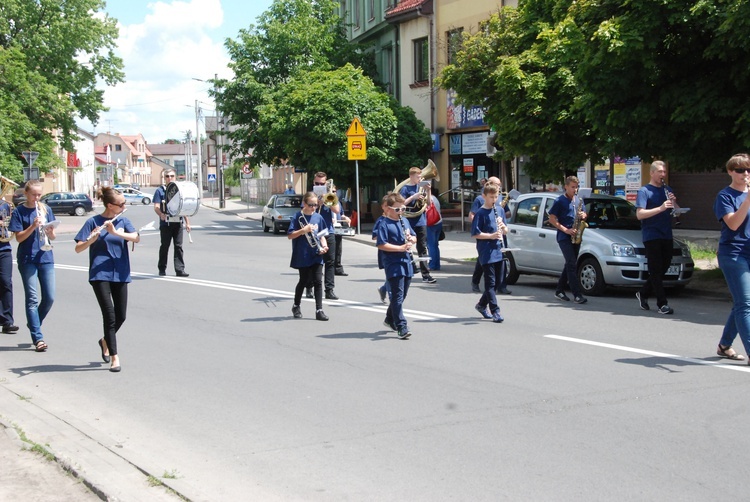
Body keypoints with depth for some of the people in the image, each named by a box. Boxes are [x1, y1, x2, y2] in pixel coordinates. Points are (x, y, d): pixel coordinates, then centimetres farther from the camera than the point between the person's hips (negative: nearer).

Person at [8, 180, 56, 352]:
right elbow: (19, 237, -6)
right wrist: (33, 226, -20)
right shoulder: (19, 212, -1)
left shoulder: (46, 209, 8)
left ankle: (34, 323, 29)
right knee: (32, 298, -5)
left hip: (45, 258, 4)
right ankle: (37, 337, -4)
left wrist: (50, 231, -14)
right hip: (27, 259, -3)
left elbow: (52, 236, 8)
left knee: (49, 298, 3)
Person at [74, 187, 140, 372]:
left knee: (121, 316, 7)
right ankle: (115, 358, -4)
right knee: (110, 315, -10)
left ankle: (105, 341, 36)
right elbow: (78, 248, -7)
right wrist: (92, 239, -27)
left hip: (120, 274, 4)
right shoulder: (93, 222, -3)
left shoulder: (123, 221, 7)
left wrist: (115, 232, -24)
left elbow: (136, 237, -10)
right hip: (100, 274, -4)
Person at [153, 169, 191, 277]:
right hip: (165, 223, -3)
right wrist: (161, 214, -28)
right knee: (165, 246, 4)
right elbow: (156, 207, -6)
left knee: (178, 246, 0)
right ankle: (162, 269, 14)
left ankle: (180, 269, 0)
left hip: (178, 222, 3)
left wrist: (187, 222, 13)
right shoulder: (160, 191, 3)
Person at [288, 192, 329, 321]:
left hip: (316, 255, 3)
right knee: (304, 281, 8)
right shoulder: (298, 217, -6)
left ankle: (319, 310, 0)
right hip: (303, 256, -3)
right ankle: (296, 306, 30)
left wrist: (324, 245, -5)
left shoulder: (318, 217, 6)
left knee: (318, 281, -2)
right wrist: (304, 230, -20)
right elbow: (290, 236, -8)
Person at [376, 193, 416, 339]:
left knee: (402, 295, 16)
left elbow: (414, 238, 21)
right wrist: (400, 248, -22)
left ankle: (390, 319, 35)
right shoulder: (384, 225, -8)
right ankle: (402, 327, -9)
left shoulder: (405, 221, 14)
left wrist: (411, 238, -4)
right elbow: (381, 245, -16)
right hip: (394, 264, -7)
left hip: (406, 263, 7)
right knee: (398, 295, -9)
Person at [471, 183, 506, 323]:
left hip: (498, 252, 7)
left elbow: (505, 231, 15)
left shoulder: (499, 210, 11)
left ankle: (482, 305, 30)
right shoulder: (480, 213, -8)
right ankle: (495, 311, -5)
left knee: (496, 282, 13)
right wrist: (491, 235, -22)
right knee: (490, 282, -5)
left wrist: (503, 227, -7)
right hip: (486, 253, -7)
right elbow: (475, 234, -11)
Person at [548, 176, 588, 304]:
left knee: (570, 264, 10)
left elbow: (583, 213, 24)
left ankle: (559, 291, 20)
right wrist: (565, 230, -16)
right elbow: (552, 219, -6)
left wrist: (583, 215, -1)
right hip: (564, 237, -7)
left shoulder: (578, 200, 14)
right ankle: (577, 294, -16)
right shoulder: (559, 201, -5)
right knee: (572, 264, -13)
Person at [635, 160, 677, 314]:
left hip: (667, 236, 6)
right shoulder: (644, 191, -4)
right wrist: (660, 208, -25)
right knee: (656, 270, -5)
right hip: (651, 236, -6)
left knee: (663, 269, 11)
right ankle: (662, 304, -6)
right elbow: (639, 214, -15)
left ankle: (643, 293, 27)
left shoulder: (667, 190, 15)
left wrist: (674, 203, -6)